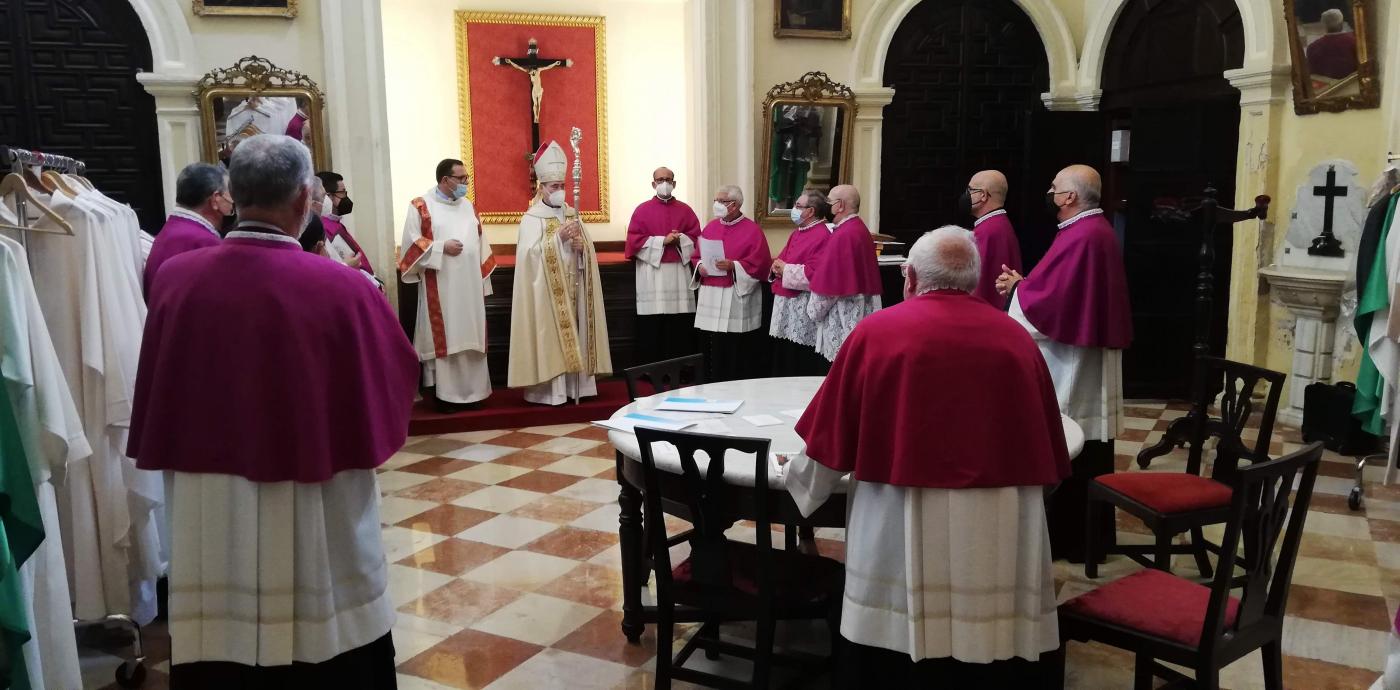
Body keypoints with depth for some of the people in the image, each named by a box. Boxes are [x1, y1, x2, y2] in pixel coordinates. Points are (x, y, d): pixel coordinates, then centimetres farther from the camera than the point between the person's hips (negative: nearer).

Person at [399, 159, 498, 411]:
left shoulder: (468, 206, 14)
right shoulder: (421, 205, -3)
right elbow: (412, 242, -7)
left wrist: (484, 284, 11)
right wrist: (442, 247, -17)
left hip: (470, 287, 5)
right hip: (440, 289, -5)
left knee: (469, 338, 7)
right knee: (444, 339, -3)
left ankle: (470, 391, 16)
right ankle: (444, 394, 4)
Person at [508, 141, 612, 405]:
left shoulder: (572, 214, 14)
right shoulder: (532, 218, -3)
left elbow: (590, 248, 11)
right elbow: (530, 252, -17)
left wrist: (581, 245, -12)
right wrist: (559, 238, -23)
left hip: (572, 289, 6)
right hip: (547, 291, -5)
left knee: (573, 333, 5)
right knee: (549, 336, -7)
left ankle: (575, 385, 11)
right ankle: (550, 389, -4)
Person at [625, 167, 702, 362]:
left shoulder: (685, 210, 12)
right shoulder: (642, 210, 5)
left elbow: (696, 238, 8)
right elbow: (634, 240, -4)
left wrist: (680, 239, -11)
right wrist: (663, 240, -11)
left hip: (679, 273, 2)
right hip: (652, 275, -2)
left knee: (680, 328, 0)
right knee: (652, 328, -3)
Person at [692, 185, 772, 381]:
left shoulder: (752, 230, -4)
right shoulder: (710, 227, 13)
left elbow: (760, 264, -9)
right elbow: (697, 256, 19)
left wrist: (733, 266, -19)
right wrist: (700, 266, -3)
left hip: (736, 301, -5)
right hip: (710, 298, 5)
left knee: (736, 354, -3)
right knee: (711, 351, 7)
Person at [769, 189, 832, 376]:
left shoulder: (822, 236, -13)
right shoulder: (797, 233, 17)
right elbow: (782, 259, 24)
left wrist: (786, 269, -15)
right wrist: (776, 267, 0)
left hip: (803, 309, -9)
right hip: (784, 303, 10)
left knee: (802, 366, -3)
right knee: (782, 359, 14)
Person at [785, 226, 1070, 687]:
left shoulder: (876, 331, -2)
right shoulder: (1017, 338, 6)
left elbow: (832, 439, 3)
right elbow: (1050, 455, 13)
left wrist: (798, 475, 23)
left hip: (903, 535, -2)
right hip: (1004, 536, 3)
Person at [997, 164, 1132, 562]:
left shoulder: (1080, 237, -19)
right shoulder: (1099, 231, 14)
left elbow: (1052, 299, -21)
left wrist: (1017, 289, -4)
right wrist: (1024, 283, 12)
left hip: (1071, 363, -11)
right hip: (1090, 362, 11)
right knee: (1089, 453, 15)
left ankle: (1068, 538, 7)